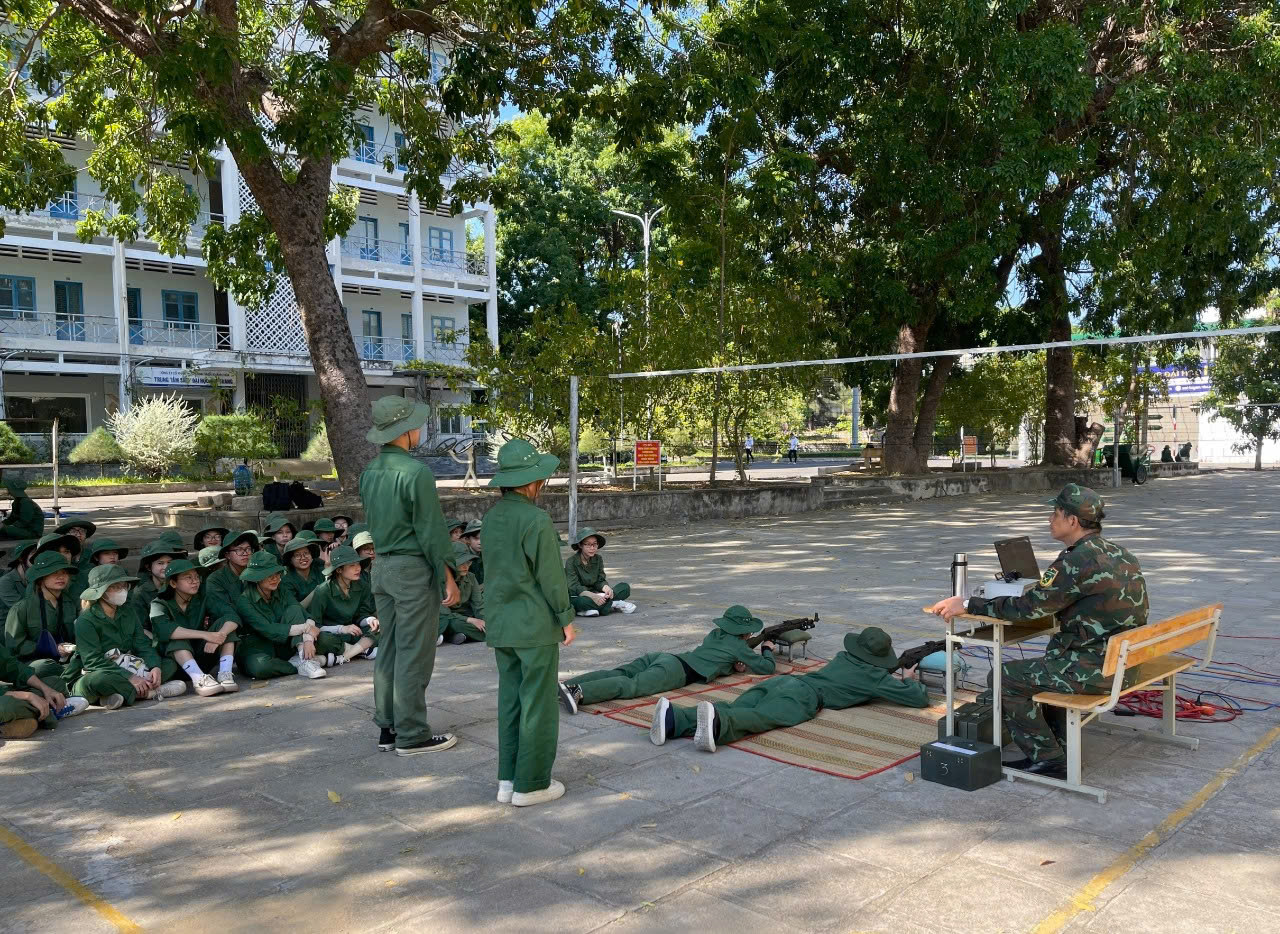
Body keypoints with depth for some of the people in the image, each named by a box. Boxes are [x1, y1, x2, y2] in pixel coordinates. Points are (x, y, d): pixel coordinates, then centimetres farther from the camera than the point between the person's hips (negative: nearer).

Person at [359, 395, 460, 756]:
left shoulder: (370, 472, 8)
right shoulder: (415, 472, -17)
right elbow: (431, 531, -16)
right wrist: (447, 577, -9)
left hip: (382, 567, 8)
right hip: (413, 568, -8)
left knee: (388, 649, 14)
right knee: (414, 655, -1)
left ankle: (388, 728, 23)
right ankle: (411, 735, 6)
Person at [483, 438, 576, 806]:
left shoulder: (491, 517, 5)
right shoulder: (537, 520, -19)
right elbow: (550, 576, -16)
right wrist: (566, 617, -5)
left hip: (500, 624, 8)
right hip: (535, 624, -8)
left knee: (510, 700, 15)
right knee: (538, 705, 4)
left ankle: (508, 780, 23)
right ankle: (531, 784, 12)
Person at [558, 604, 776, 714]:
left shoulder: (715, 633, 32)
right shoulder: (739, 645, 11)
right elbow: (767, 668, 18)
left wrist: (735, 664, 34)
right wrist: (767, 649, 39)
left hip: (662, 657, 8)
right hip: (676, 670, -8)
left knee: (616, 674, -9)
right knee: (632, 685, -26)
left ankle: (562, 685, -27)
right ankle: (579, 692, -49)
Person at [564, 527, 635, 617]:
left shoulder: (598, 559, 4)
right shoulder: (571, 562, -12)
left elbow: (600, 581, 0)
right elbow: (574, 588, -21)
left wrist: (607, 589, -25)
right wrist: (592, 596, -37)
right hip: (576, 597, -6)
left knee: (625, 587, -10)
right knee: (583, 601, -42)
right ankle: (613, 604, -21)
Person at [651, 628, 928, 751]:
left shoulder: (844, 657, 36)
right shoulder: (878, 678, 17)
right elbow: (921, 698, 20)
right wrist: (908, 680, 43)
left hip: (783, 680, 6)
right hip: (804, 695, -6)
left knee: (734, 709, -15)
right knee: (761, 718, -31)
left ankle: (674, 718, -38)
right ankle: (716, 722, -62)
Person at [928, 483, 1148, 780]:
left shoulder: (1079, 561, -19)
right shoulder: (1119, 553, 10)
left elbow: (1028, 607, -17)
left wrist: (968, 604, -11)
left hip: (1095, 668, -10)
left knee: (1003, 678, 0)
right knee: (1050, 662, 32)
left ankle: (1050, 761, 9)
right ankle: (1058, 747, 31)